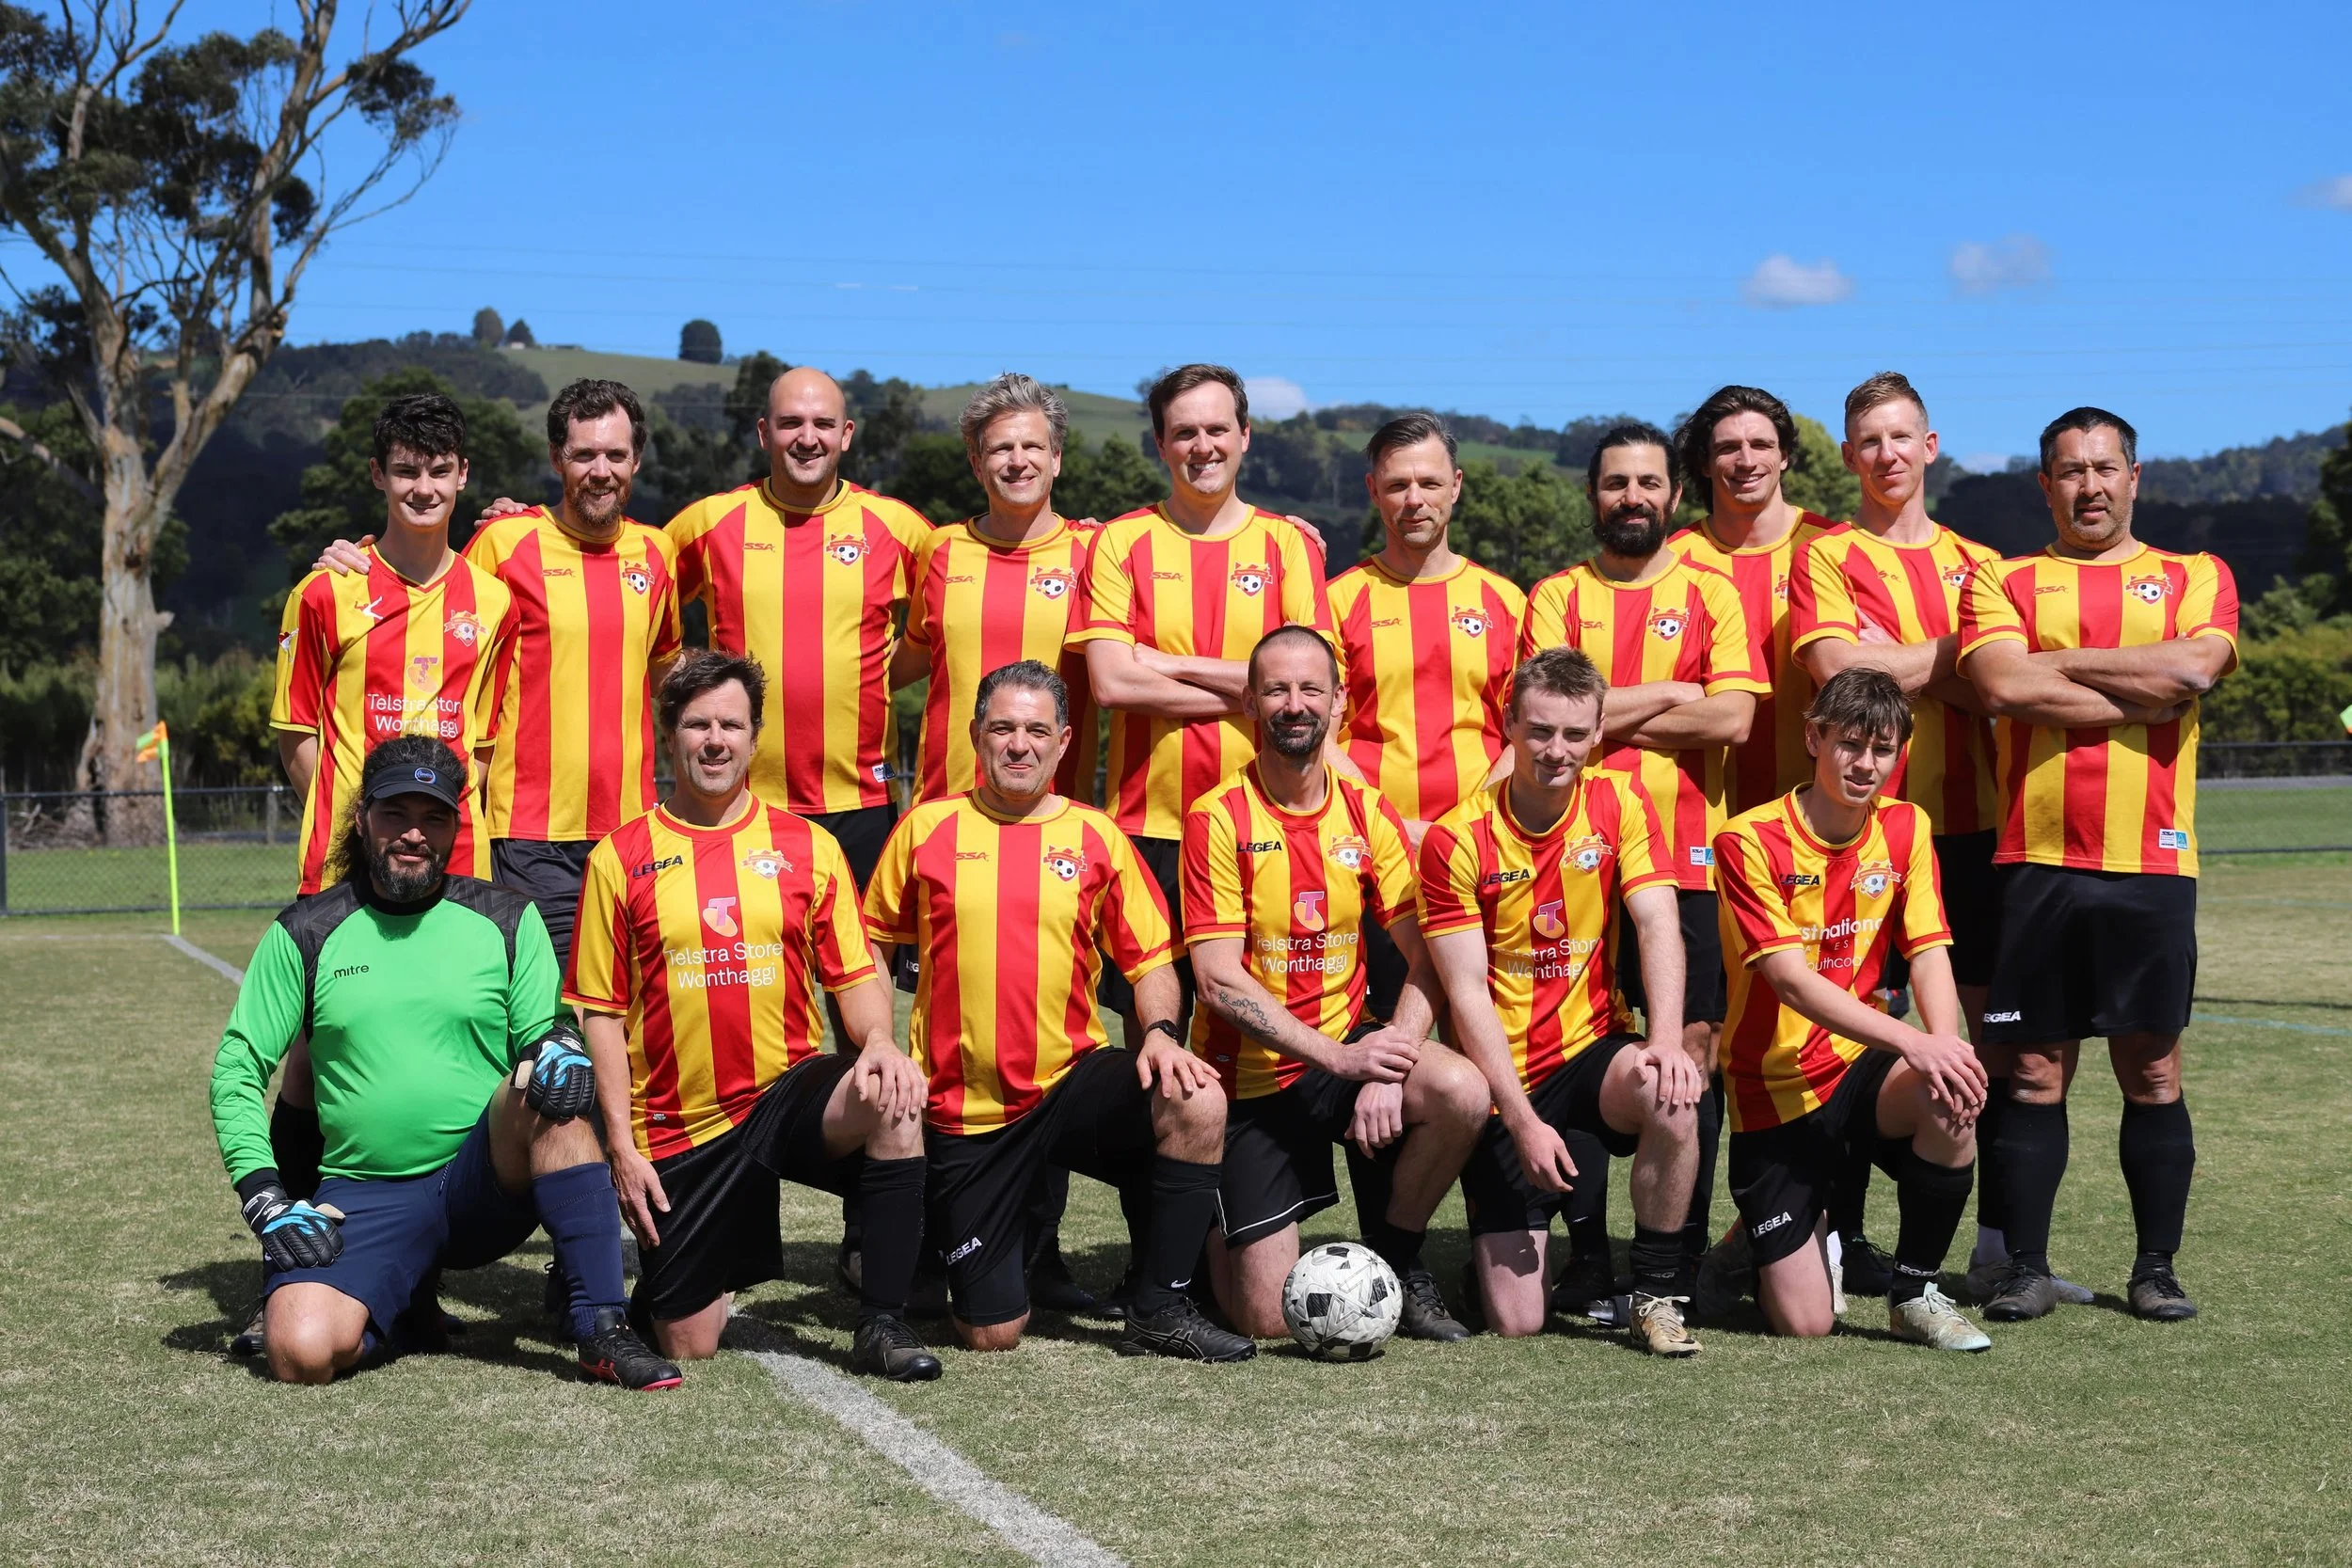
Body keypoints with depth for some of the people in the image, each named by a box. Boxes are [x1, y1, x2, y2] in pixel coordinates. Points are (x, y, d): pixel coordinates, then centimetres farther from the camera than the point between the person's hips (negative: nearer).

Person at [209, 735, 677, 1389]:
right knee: (301, 1351, -27)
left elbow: (542, 1031, 9)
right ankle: (407, 1313, 10)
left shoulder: (507, 920, 6)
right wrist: (264, 1195, -7)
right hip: (366, 1195, 0)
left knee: (544, 1086, -32)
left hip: (488, 1182, 0)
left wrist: (562, 1046, -17)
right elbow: (237, 1067, 6)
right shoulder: (306, 934, 4)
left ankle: (603, 1331, -28)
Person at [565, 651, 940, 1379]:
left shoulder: (808, 846, 5)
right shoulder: (621, 856, 2)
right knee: (685, 1344, -1)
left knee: (892, 1097, -33)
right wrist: (621, 1142, -5)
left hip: (790, 1093, 1)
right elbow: (601, 1011, 2)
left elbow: (854, 974, 5)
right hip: (678, 1126, 0)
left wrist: (878, 1039, -18)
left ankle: (882, 1325, -21)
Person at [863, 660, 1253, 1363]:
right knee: (992, 1334, -3)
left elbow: (1149, 960, 5)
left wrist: (1160, 1032, -15)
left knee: (1198, 1103, -30)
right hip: (964, 1111, -1)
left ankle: (1159, 1310, -12)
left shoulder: (1096, 836, 3)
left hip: (1071, 1084, 1)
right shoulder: (927, 828, 1)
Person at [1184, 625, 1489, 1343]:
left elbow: (1426, 959, -4)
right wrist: (1339, 1059, -23)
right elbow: (1219, 980, -16)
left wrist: (1388, 1073, -20)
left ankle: (1395, 1263, -2)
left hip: (1347, 1044, 3)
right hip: (1250, 1073, -3)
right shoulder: (1219, 818, -11)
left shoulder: (1368, 813, 0)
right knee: (1271, 1322, -7)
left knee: (1462, 1092, -29)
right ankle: (1220, 1232, 30)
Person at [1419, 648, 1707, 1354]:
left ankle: (1657, 1295, -15)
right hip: (1502, 1080, -2)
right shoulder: (1458, 839, -11)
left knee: (1671, 1094, -35)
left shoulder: (1620, 803, -2)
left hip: (1590, 1051, 2)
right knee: (1516, 1320, -10)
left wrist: (1666, 1041, -30)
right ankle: (1496, 1257, 29)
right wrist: (1523, 1119, -21)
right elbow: (1467, 993, -13)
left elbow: (1659, 926, -12)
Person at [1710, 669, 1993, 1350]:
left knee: (1951, 1098, -33)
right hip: (1776, 1089, -4)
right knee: (1805, 1323, -10)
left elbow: (1929, 953, -5)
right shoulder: (1750, 840, -14)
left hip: (1859, 1066, 4)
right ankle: (1781, 1236, 28)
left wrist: (1945, 1044, -28)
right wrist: (1911, 1042, -34)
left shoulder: (1905, 828, 2)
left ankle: (1915, 1293, -10)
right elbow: (1791, 979, -22)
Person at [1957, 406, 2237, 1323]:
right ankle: (2026, 1267, 10)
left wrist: (2055, 662, -4)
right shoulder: (2003, 583, 10)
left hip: (2153, 866, 0)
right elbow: (2004, 687, -9)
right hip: (2037, 862, 0)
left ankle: (2157, 1267, 14)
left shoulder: (2196, 579, 11)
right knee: (2032, 1071, 2)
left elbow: (2191, 668, -10)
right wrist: (2139, 699, -8)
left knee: (2152, 1070, 5)